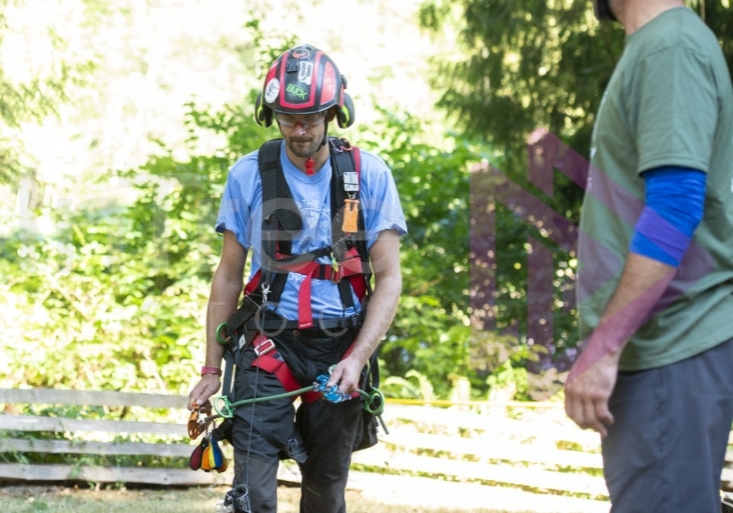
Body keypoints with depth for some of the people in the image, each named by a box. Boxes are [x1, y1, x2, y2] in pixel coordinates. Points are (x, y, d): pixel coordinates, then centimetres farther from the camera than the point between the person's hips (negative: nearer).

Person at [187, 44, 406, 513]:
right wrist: (211, 369, 2)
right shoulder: (249, 175, -2)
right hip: (268, 345, 0)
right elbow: (229, 275, 5)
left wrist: (356, 359, -18)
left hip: (340, 349, 1)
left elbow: (389, 276, -5)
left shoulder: (369, 175, -4)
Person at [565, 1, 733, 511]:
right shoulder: (652, 48, 15)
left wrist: (601, 348, -24)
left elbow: (675, 205, -23)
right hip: (651, 343, 10)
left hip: (671, 352, -10)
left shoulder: (672, 44, -14)